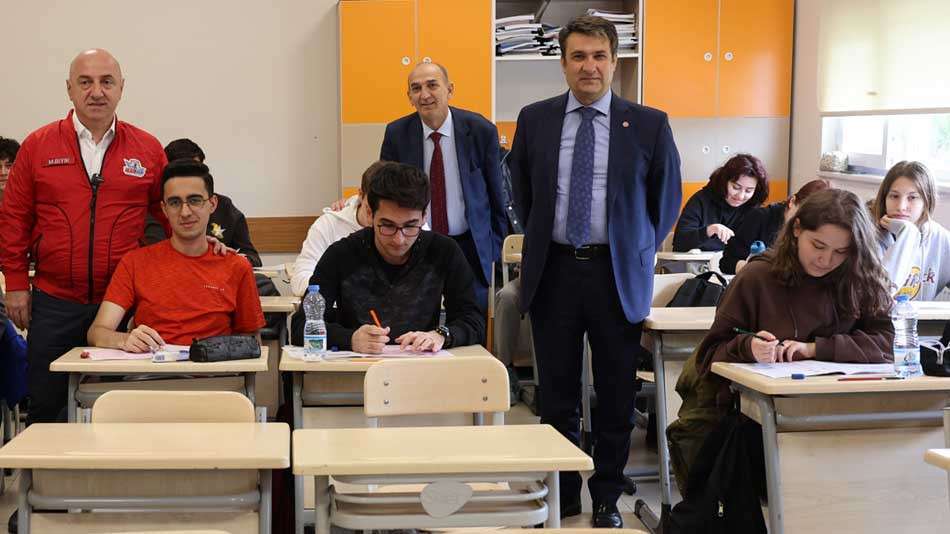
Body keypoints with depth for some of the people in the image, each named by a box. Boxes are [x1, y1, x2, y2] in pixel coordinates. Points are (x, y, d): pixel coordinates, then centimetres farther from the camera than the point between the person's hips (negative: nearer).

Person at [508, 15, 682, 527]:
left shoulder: (648, 124, -2)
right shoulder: (534, 119, 3)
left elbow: (666, 198, 8)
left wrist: (639, 253, 9)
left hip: (618, 274, -1)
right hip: (553, 270, 1)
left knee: (616, 398, 8)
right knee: (556, 398, 9)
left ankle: (607, 498, 23)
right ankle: (562, 497, 23)